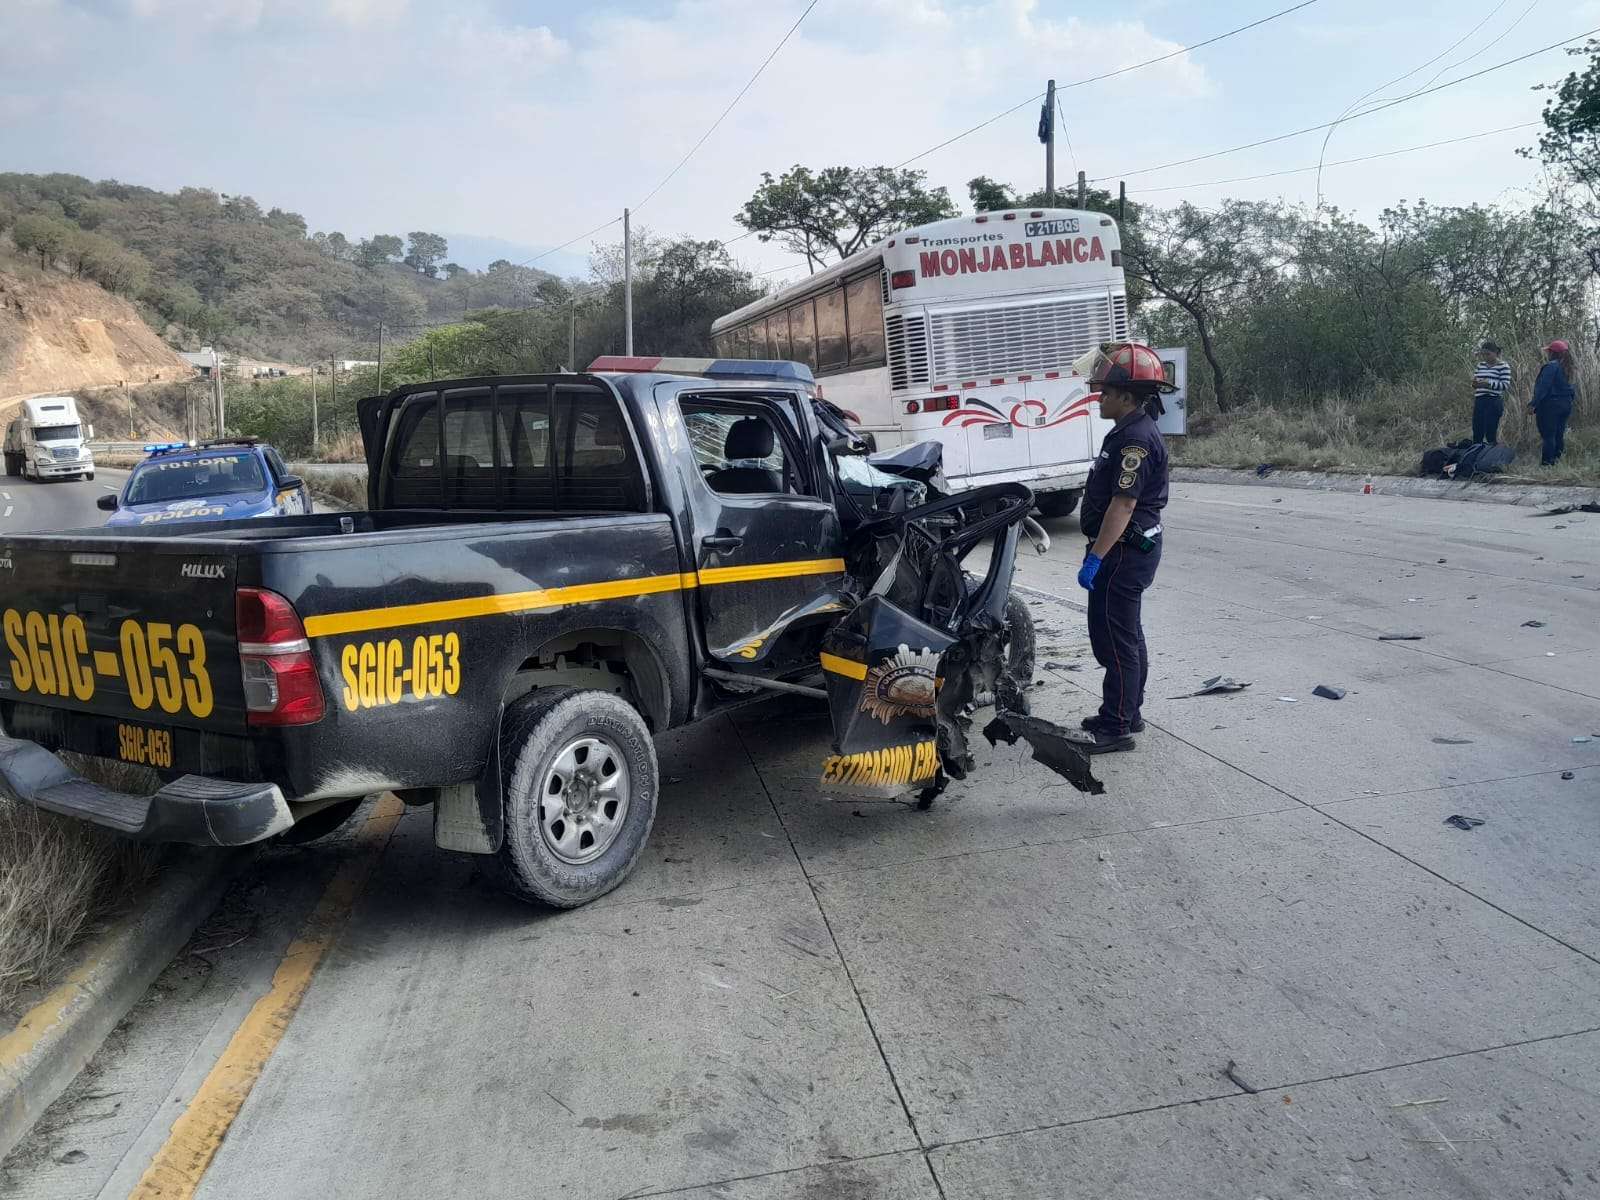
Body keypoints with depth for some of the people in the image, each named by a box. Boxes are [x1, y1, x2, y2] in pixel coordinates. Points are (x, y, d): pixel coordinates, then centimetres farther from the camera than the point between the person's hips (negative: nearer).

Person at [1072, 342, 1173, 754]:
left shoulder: (1136, 438, -20)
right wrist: (1098, 550, 24)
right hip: (1131, 548, 11)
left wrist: (1096, 557, -26)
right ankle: (1128, 712, 29)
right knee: (1127, 634, 18)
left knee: (1115, 638, -6)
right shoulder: (1130, 432, 14)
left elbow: (1123, 504, -26)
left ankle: (1115, 727, -1)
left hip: (1125, 551, -11)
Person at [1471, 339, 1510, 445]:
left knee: (1490, 434, -8)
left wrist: (1488, 383, -23)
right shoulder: (1481, 365, 16)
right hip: (1479, 401, 6)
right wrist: (1475, 383, -2)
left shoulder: (1503, 366, -3)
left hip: (1493, 402, -6)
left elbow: (1506, 385, -10)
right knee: (1476, 435, 6)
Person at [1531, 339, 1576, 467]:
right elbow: (1571, 390, 16)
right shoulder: (1566, 368, 12)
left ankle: (1547, 463, -7)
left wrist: (1533, 404, -21)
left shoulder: (1551, 366, -15)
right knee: (1559, 436, 14)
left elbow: (1543, 387, -21)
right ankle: (1558, 460, 19)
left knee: (1548, 436, -6)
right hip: (1565, 404, 9)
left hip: (1550, 405, -9)